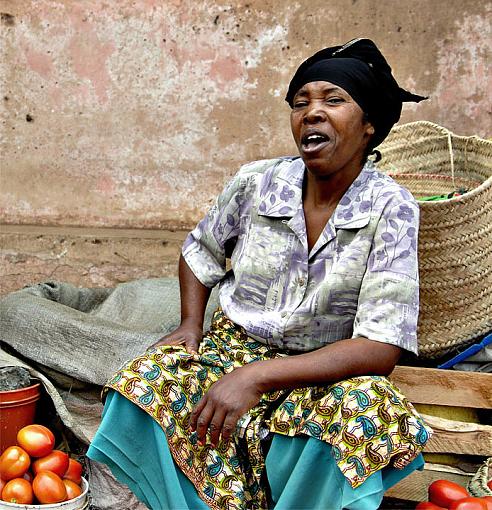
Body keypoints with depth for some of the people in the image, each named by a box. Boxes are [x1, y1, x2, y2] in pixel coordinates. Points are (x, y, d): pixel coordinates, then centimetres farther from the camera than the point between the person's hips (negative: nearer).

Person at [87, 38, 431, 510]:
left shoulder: (390, 209, -15)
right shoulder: (256, 183, -6)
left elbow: (381, 348, -21)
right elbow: (200, 250, 15)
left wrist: (257, 377, -29)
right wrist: (191, 325, -3)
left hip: (326, 372, -2)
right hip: (233, 346, 3)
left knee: (362, 406, -36)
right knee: (144, 383, -25)